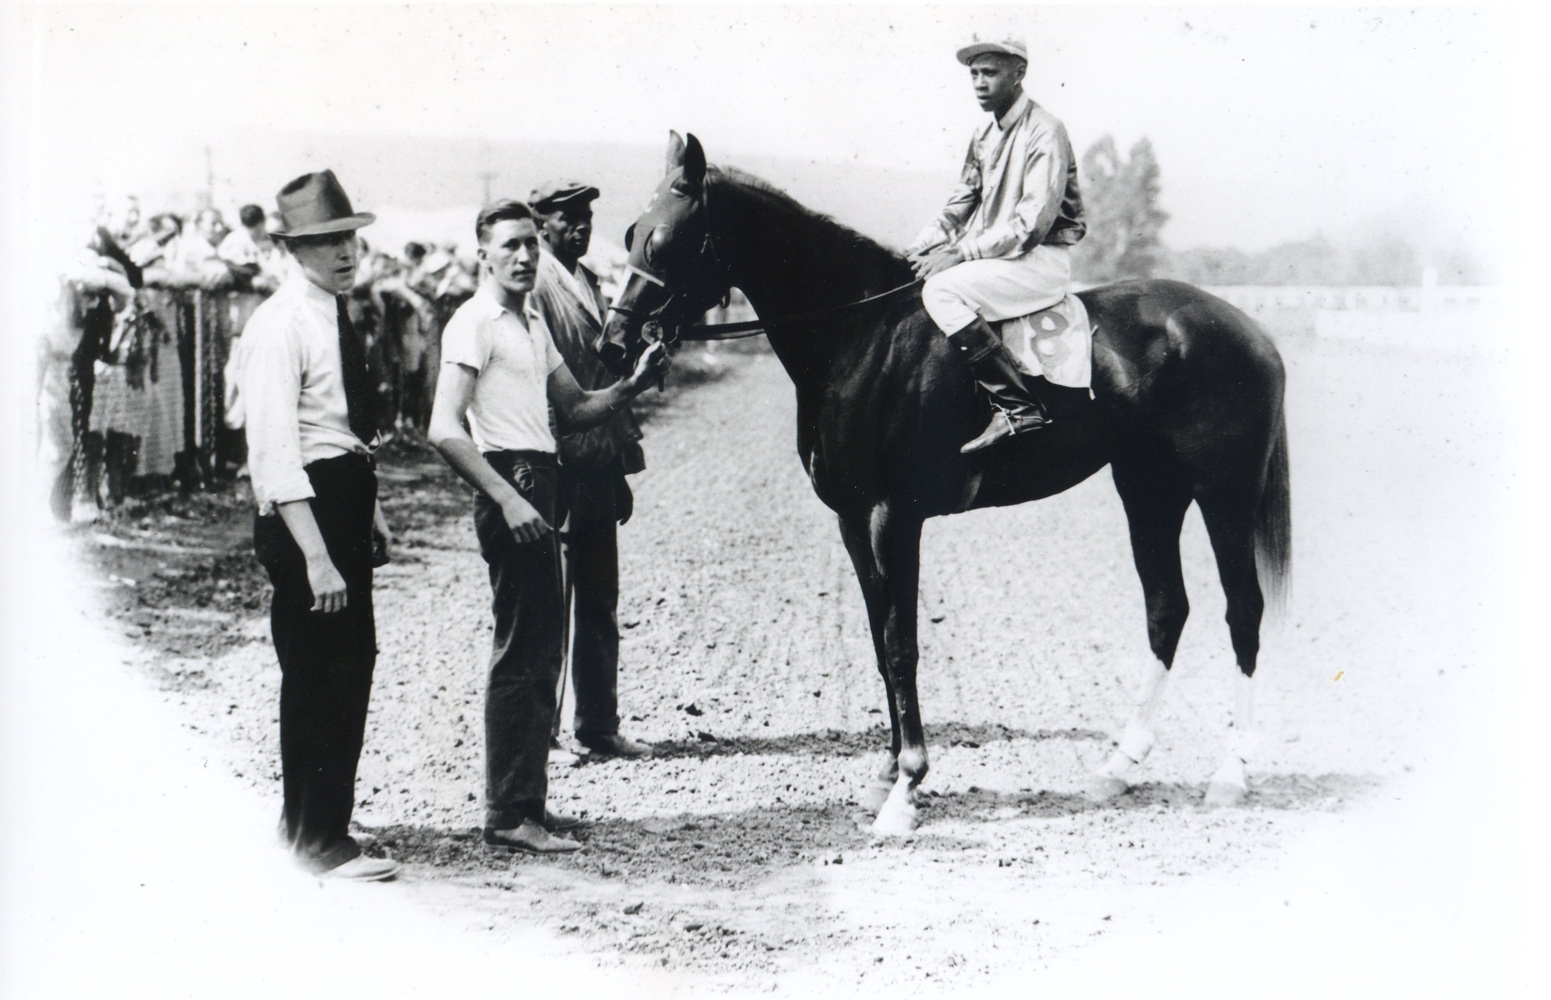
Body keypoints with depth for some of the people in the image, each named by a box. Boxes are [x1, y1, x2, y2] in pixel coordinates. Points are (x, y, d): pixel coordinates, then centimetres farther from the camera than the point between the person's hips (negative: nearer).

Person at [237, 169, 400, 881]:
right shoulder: (279, 327, -17)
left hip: (347, 502, 9)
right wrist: (315, 557, -27)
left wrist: (369, 501, 17)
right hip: (302, 509, -9)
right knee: (318, 677, -4)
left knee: (353, 664, 14)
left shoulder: (337, 314, 12)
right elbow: (274, 454, -22)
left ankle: (310, 827, 27)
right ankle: (318, 840, 6)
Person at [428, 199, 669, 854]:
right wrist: (507, 499, -25)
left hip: (539, 485, 10)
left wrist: (631, 387, 5)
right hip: (509, 486, -10)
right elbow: (445, 431, -19)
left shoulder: (533, 322, 19)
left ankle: (527, 802, 23)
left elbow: (574, 409, 23)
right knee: (519, 653, -8)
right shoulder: (475, 323, -10)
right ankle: (508, 817, -3)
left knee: (543, 650, 14)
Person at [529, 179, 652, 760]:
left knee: (600, 605, 11)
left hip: (599, 468, 8)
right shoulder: (535, 289, -10)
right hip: (558, 467, -8)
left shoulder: (589, 283, 17)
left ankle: (599, 726, 18)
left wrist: (621, 465, 16)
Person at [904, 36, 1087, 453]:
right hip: (991, 257, 9)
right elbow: (962, 204, 18)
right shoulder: (983, 136, 14)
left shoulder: (1045, 132, -13)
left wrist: (962, 253, -23)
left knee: (941, 290, -28)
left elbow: (1032, 223, -20)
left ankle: (1019, 406, -29)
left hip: (1041, 259, -9)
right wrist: (923, 246, 0)